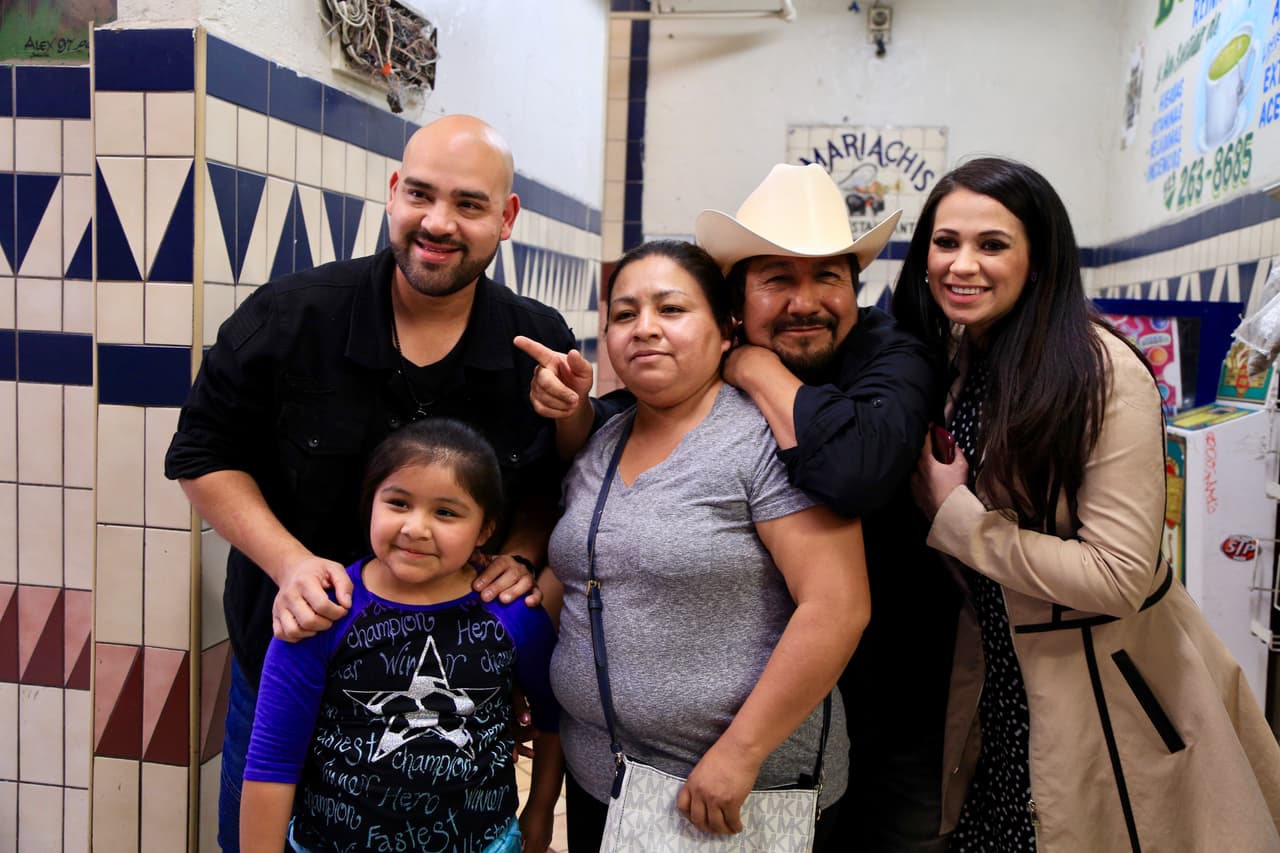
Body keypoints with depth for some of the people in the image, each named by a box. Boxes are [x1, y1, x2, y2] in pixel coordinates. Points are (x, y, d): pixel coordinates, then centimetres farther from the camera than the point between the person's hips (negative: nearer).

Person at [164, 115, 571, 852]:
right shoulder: (287, 318, -14)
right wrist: (290, 562, -19)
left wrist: (522, 556, -14)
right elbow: (204, 456, -6)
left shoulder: (544, 348, -10)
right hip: (290, 650, 0)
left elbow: (557, 483, 5)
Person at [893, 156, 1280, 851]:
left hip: (1111, 690, -5)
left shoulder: (1104, 371, -20)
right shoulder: (947, 362, 0)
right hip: (998, 675, 6)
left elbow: (1118, 577, -23)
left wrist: (954, 512, -20)